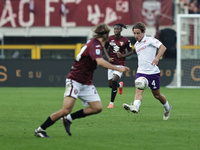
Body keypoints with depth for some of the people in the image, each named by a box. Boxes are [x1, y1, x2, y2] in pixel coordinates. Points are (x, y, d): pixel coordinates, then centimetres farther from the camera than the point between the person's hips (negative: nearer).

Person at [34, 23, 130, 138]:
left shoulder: (96, 44, 11)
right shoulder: (95, 44, -19)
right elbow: (100, 62, -36)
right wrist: (118, 69, -32)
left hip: (87, 83, 10)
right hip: (75, 81, -10)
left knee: (97, 108, -5)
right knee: (66, 110, -17)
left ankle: (69, 119, 6)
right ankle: (40, 129, -2)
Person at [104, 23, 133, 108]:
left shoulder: (125, 41, -7)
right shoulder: (110, 39, 0)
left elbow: (130, 52, 4)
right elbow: (105, 48, 14)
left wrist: (123, 55, -14)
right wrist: (108, 58, -3)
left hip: (120, 64, -4)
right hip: (111, 63, 4)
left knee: (114, 82, -20)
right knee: (110, 85, 5)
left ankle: (111, 103, -10)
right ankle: (120, 85, 45)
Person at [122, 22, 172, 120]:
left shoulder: (150, 40, -5)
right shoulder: (136, 45, 16)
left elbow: (163, 47, -17)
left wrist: (157, 58, -31)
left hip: (153, 72, -5)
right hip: (141, 72, 5)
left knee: (157, 95, 8)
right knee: (138, 90, -21)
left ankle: (167, 108, 33)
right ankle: (135, 107, -43)